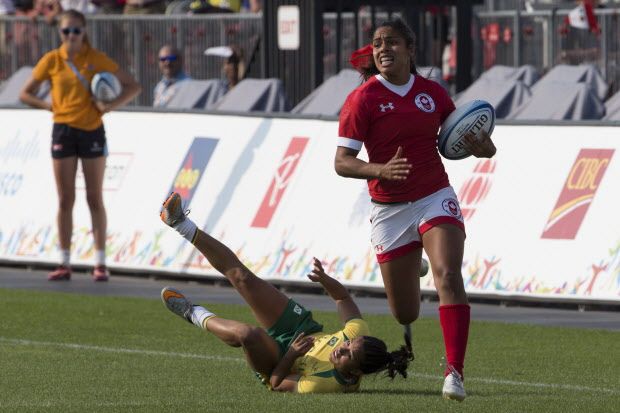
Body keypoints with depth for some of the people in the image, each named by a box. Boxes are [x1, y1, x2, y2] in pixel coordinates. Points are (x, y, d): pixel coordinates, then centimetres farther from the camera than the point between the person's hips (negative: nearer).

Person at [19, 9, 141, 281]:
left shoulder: (96, 59, -1)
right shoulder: (51, 60, 2)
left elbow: (132, 87, 2)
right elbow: (25, 94, 9)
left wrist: (110, 106, -12)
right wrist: (49, 106, -5)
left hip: (92, 131, -1)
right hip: (63, 131, 1)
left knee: (95, 199, 1)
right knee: (65, 200, 3)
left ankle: (100, 263, 4)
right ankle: (64, 263, 7)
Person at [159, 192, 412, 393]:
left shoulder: (332, 385, -41)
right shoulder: (359, 334, -27)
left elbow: (277, 384, -28)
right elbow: (343, 297, -6)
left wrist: (292, 354, -35)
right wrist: (324, 279, -21)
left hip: (278, 364, -6)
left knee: (248, 335, -38)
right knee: (242, 277, -3)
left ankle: (198, 317, -1)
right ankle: (181, 224, 12)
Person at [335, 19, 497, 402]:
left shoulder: (432, 92, 3)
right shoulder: (363, 99, -8)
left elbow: (458, 135, 18)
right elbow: (342, 161, -12)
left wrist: (482, 146, -5)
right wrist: (381, 170, -30)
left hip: (436, 198, 1)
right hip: (389, 209, -1)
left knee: (449, 276, -25)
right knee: (404, 313, 6)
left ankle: (455, 371, -26)